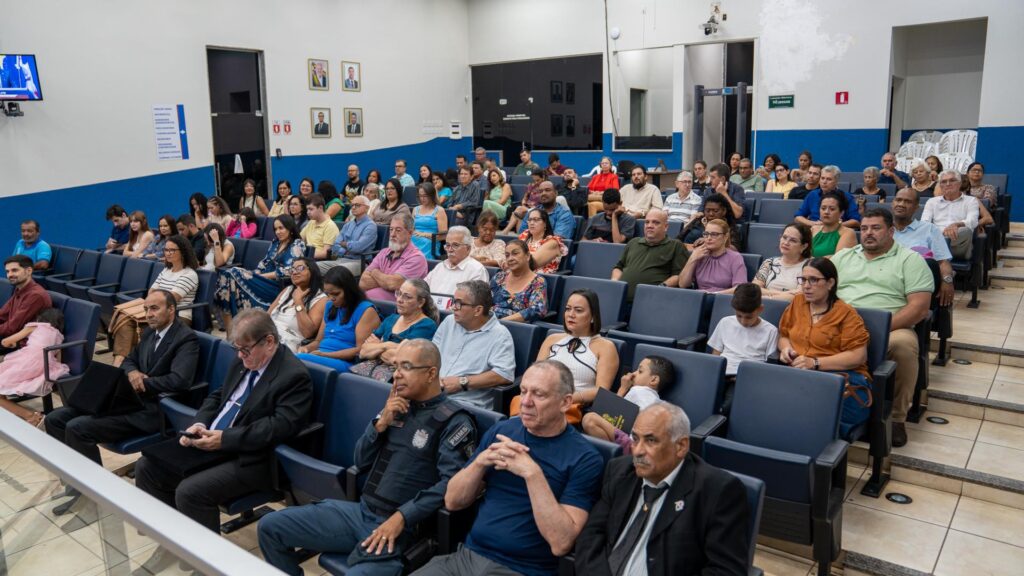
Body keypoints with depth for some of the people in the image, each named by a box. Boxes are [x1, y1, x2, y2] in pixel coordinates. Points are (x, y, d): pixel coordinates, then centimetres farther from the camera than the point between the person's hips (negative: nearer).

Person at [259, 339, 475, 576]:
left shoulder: (454, 421, -10)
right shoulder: (398, 405, 11)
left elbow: (451, 483, -20)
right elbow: (361, 461, 13)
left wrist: (402, 518, -24)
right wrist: (381, 422, -3)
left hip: (402, 527, -7)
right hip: (361, 511, 7)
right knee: (270, 526, 4)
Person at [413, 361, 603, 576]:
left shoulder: (584, 458, -7)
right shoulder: (501, 430, 5)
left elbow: (561, 542, -15)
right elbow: (452, 502, 7)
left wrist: (532, 473, -21)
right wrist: (480, 461, -10)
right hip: (467, 556, 4)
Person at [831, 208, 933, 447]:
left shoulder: (910, 260, 7)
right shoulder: (843, 257, 19)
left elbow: (919, 308, -4)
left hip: (890, 330, -2)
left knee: (904, 344, -36)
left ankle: (897, 417, -14)